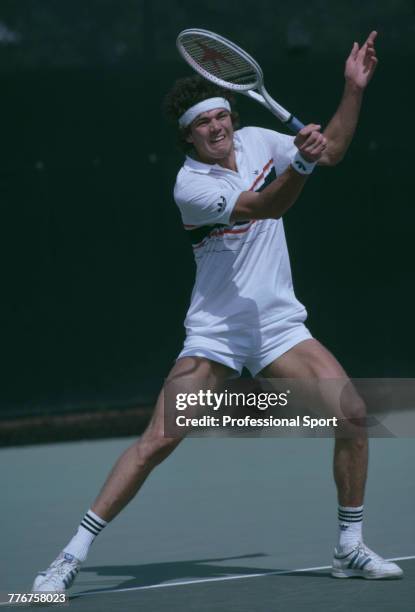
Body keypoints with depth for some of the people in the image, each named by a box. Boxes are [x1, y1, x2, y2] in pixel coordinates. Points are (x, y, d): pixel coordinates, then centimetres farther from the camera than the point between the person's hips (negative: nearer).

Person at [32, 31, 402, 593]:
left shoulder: (255, 142, 3)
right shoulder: (191, 186, -15)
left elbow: (332, 152, 15)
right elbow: (266, 206, -26)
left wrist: (353, 89, 5)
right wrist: (300, 162, -41)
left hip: (279, 326, 5)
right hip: (215, 331, -5)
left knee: (352, 411, -12)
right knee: (157, 442, -14)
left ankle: (350, 549, 2)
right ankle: (73, 555, -6)